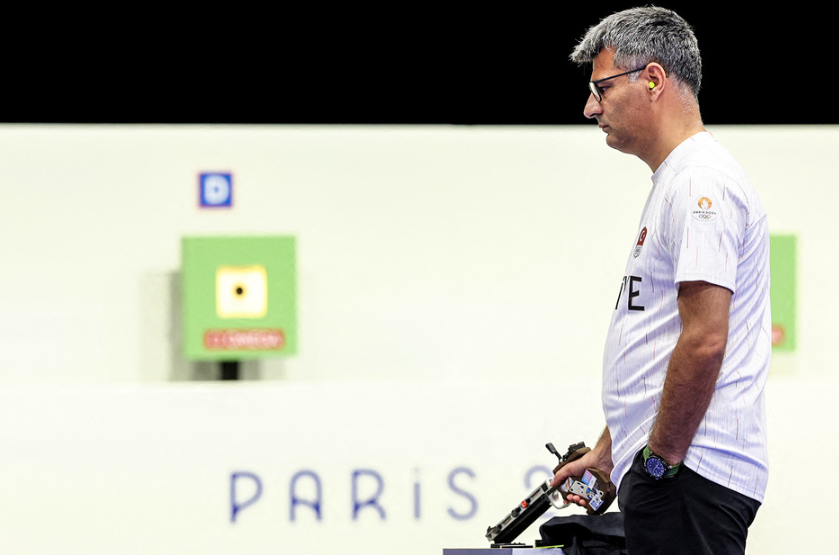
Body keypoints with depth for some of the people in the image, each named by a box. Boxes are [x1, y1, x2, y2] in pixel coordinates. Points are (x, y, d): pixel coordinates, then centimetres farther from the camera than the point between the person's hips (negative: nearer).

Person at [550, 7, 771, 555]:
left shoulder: (700, 181, -13)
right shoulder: (680, 180, 22)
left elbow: (704, 342, -22)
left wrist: (659, 458, -16)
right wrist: (606, 454, 26)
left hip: (686, 473, -11)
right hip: (663, 466, 11)